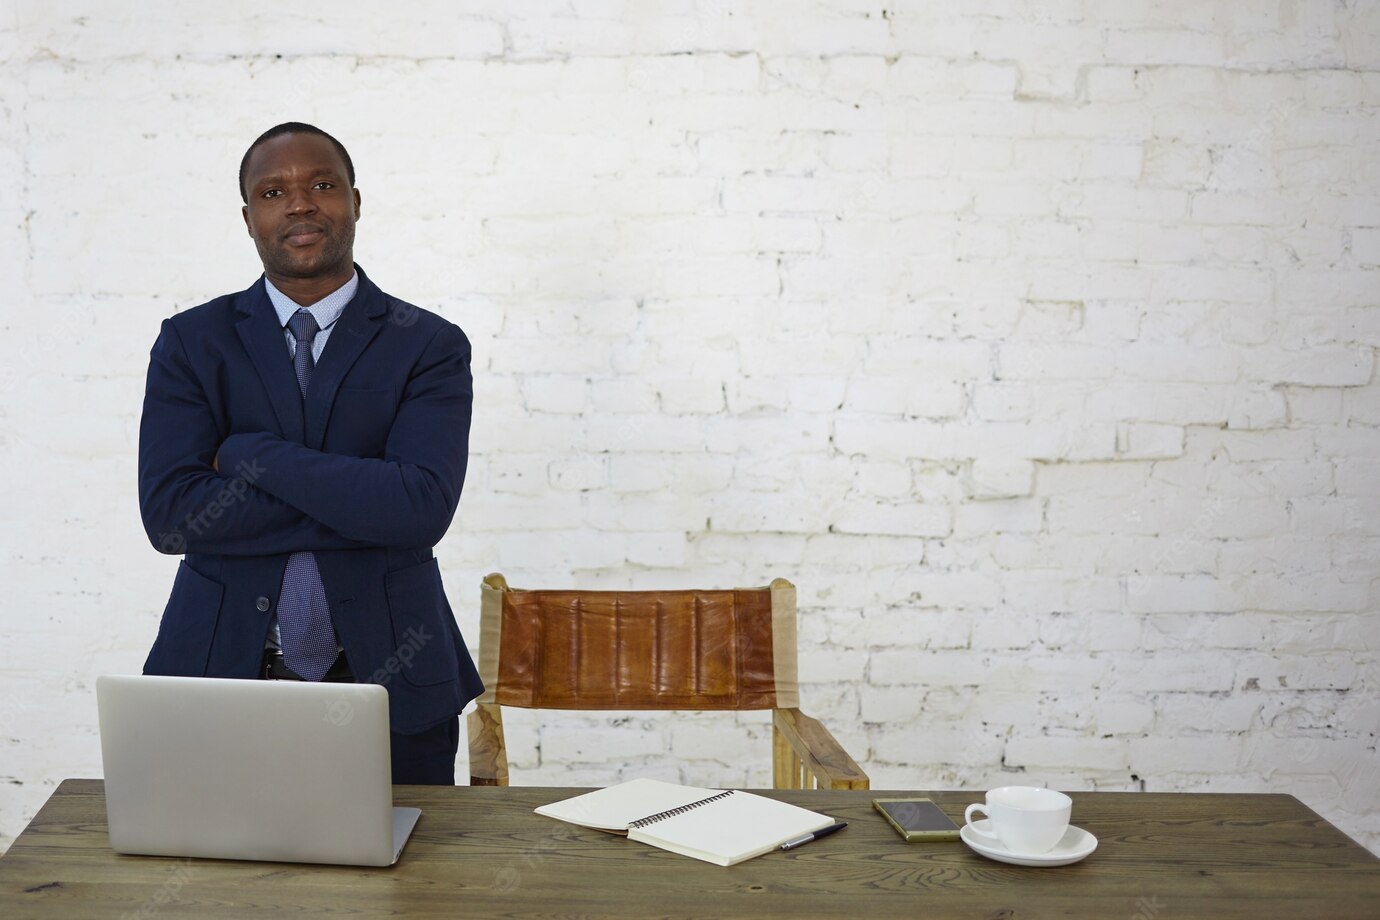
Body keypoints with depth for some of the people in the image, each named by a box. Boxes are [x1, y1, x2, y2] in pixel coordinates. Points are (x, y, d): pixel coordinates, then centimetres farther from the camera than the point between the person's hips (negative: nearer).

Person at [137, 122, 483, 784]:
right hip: (221, 678, 1)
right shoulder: (190, 342, 4)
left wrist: (249, 454, -13)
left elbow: (423, 507, -15)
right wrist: (357, 501, -13)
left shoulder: (430, 346, 0)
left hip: (389, 682, -1)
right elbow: (168, 512, -9)